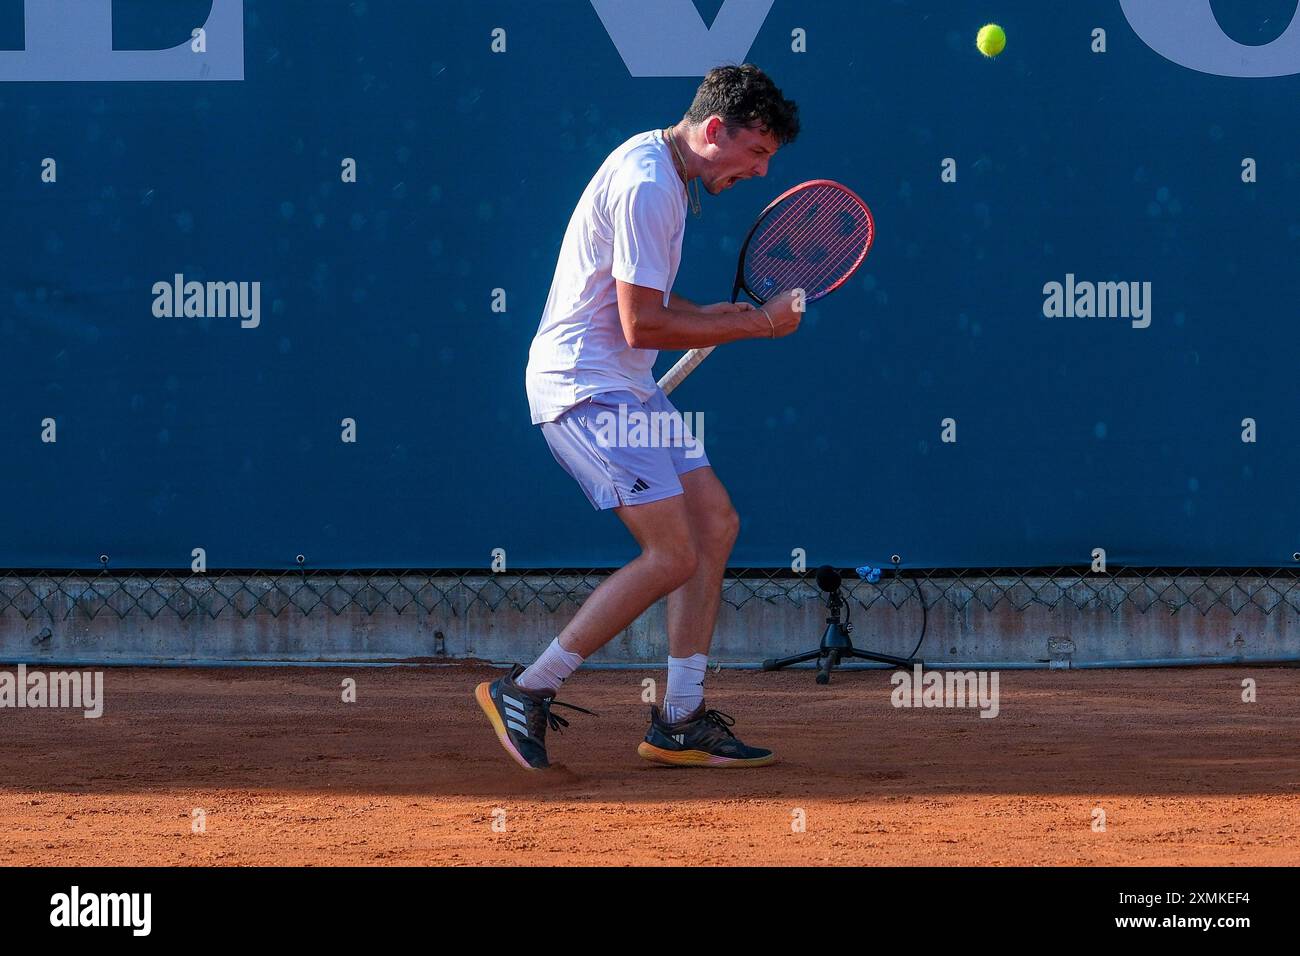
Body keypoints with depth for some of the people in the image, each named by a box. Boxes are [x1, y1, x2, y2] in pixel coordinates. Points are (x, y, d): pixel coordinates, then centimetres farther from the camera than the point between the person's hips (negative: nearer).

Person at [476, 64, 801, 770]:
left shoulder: (665, 172, 14)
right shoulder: (647, 187, -20)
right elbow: (641, 325, -22)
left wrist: (704, 316, 10)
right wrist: (757, 323, -13)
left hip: (624, 388, 11)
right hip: (584, 387, -11)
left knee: (715, 523, 7)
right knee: (672, 555, -14)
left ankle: (680, 722, 10)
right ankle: (525, 692, -5)